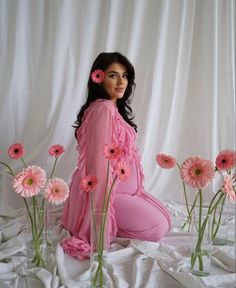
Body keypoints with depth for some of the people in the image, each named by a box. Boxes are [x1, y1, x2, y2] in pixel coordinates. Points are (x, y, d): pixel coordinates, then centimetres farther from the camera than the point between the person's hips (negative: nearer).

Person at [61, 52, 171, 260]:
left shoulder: (115, 109, 12)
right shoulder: (103, 108, -19)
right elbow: (100, 159, -23)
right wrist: (102, 210, -22)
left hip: (121, 187, 10)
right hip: (107, 190, -10)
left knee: (165, 219, 11)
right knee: (158, 228, -10)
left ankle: (104, 223, 10)